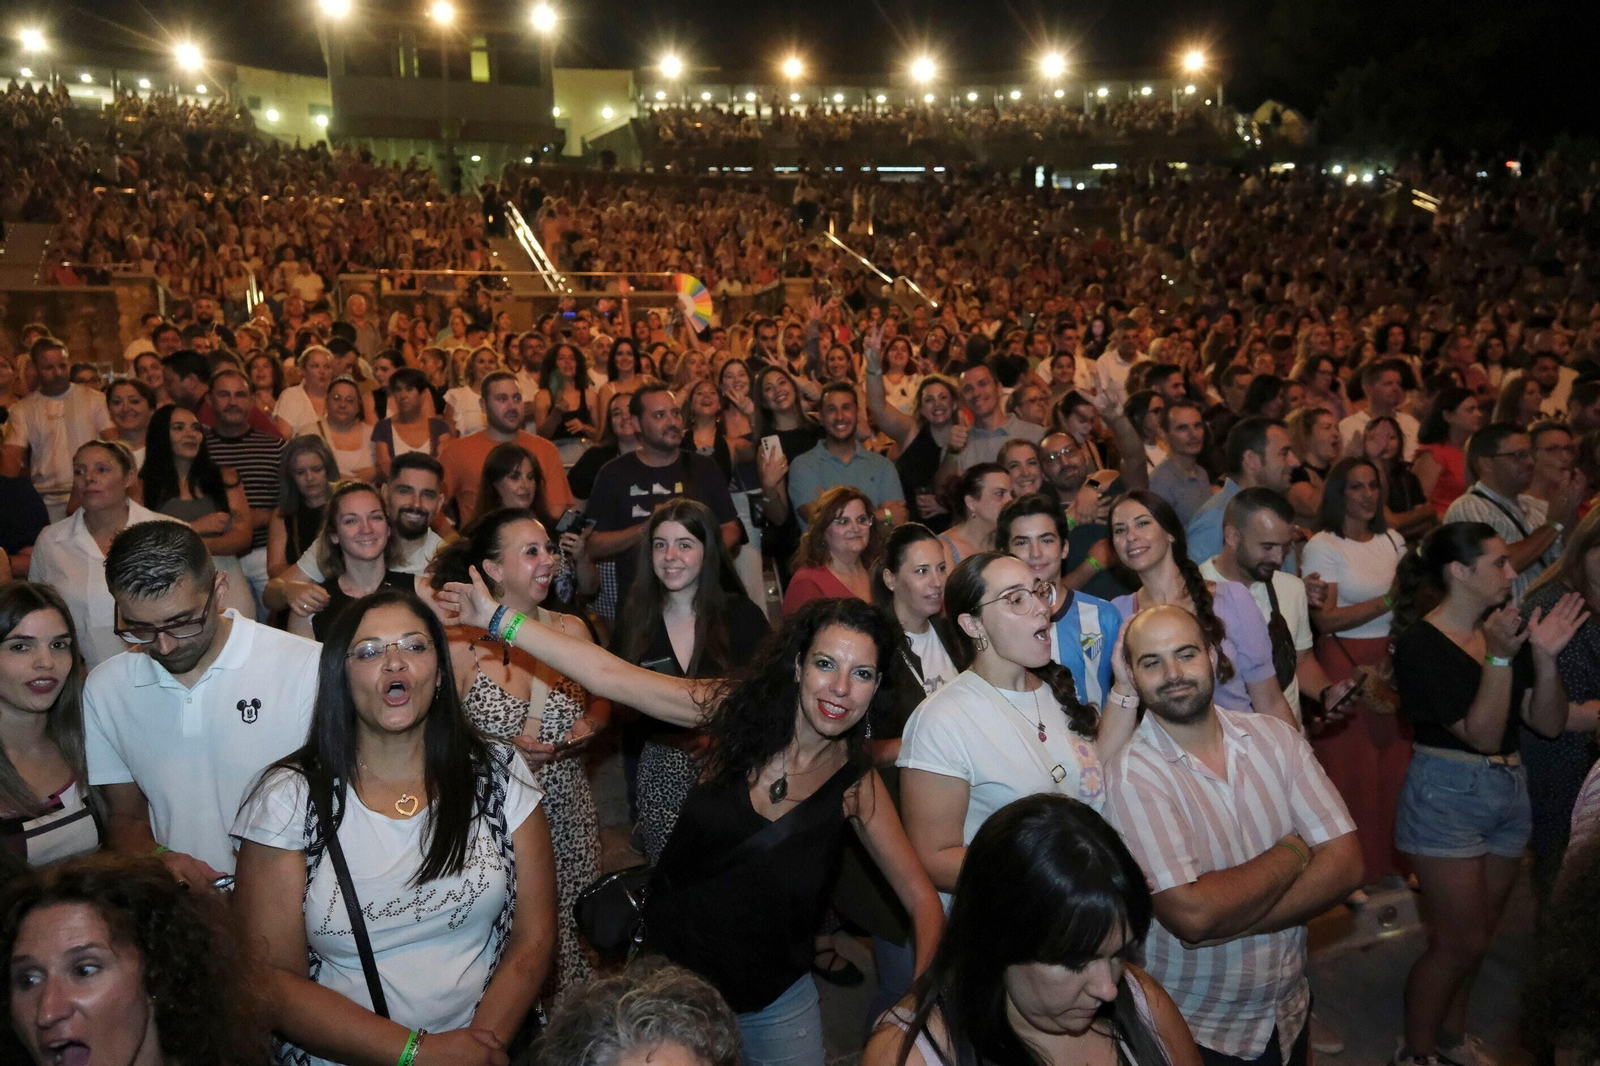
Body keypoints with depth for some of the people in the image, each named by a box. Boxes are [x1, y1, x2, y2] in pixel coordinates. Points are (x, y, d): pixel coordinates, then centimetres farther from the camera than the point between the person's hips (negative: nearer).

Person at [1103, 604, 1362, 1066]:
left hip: (1290, 1010, 5)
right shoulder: (1132, 775, -21)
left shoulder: (1276, 738, -5)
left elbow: (1344, 865, -11)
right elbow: (1190, 915, -29)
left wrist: (1228, 918, -23)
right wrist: (1293, 852, -15)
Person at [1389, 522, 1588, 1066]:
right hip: (1448, 796, -7)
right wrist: (1498, 657, -28)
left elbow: (1549, 723, 0)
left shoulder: (1505, 629, 3)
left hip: (1509, 792, 7)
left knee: (1475, 934, 18)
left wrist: (1544, 656, -14)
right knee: (1461, 940, 2)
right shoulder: (1421, 644, -16)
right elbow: (1483, 734, -19)